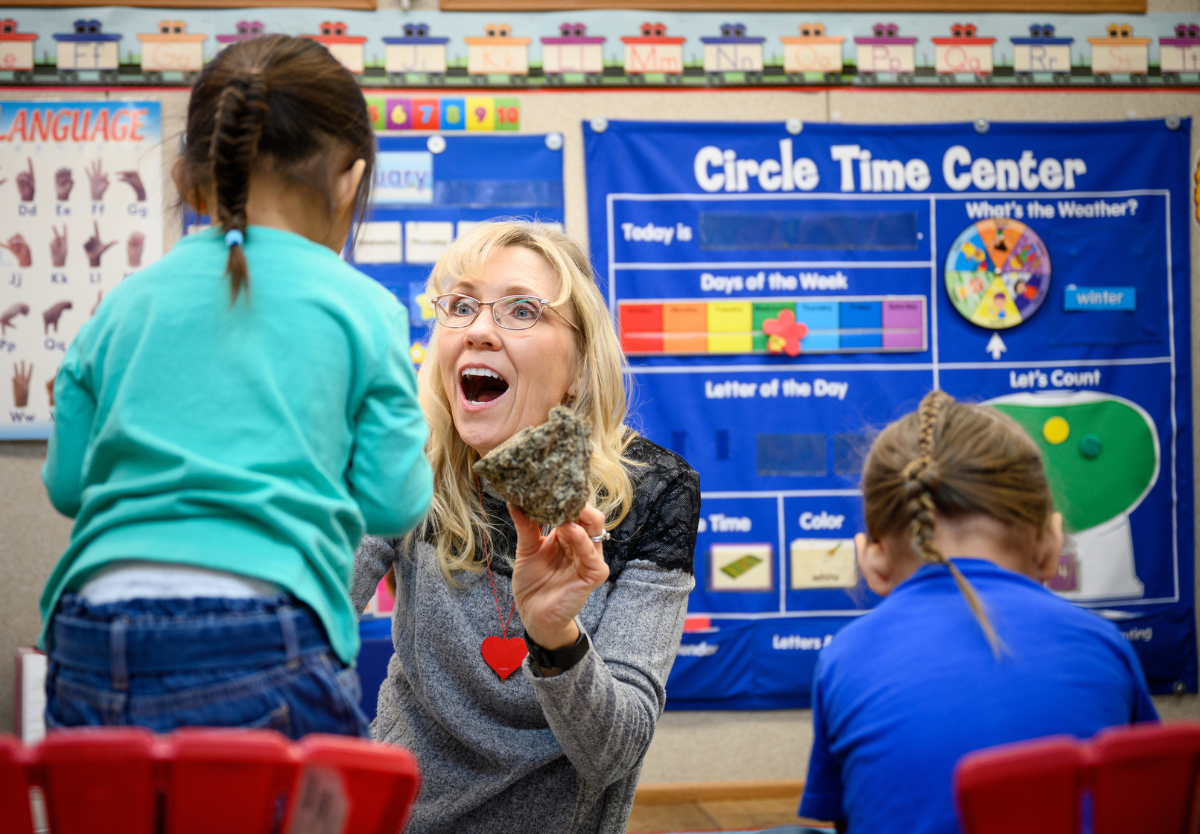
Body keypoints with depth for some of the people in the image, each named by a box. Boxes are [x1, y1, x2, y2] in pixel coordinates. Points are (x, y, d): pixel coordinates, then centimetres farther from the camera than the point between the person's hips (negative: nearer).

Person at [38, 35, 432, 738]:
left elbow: (66, 483, 18)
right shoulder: (364, 309, 5)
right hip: (265, 644, -4)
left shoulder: (124, 305, 14)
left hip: (89, 639, 4)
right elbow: (393, 502, 5)